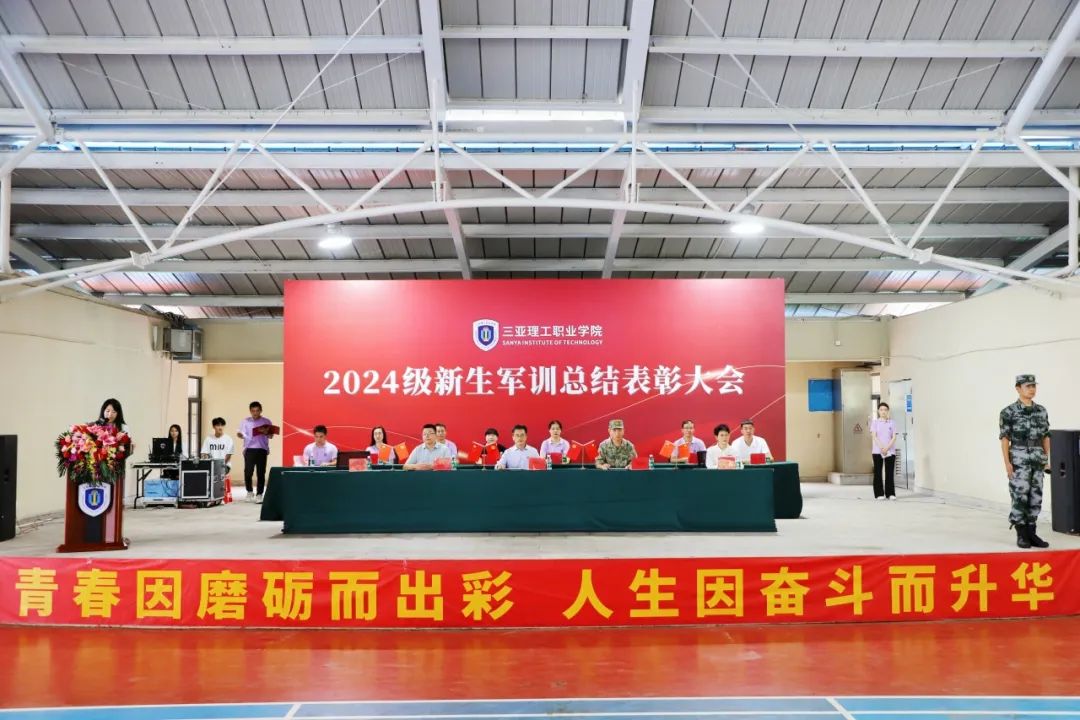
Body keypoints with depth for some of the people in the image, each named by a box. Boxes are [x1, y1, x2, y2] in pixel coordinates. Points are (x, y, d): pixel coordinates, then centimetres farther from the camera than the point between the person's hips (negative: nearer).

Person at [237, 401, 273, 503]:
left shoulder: (266, 422, 7)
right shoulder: (245, 422, 10)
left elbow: (270, 436, 6)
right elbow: (244, 435, 6)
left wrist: (266, 433, -16)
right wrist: (240, 435, -17)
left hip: (262, 450, 0)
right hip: (249, 449, 1)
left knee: (261, 473, -1)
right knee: (248, 472, -3)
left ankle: (259, 495, 5)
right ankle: (250, 492, 17)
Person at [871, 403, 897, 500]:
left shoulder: (892, 423, 8)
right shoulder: (875, 422, 5)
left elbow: (894, 437, 0)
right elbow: (874, 436, -5)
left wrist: (887, 448, -14)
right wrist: (881, 447, -17)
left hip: (890, 451, 1)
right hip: (877, 451, -1)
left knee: (889, 473, 1)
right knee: (878, 473, 0)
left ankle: (890, 493, 7)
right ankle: (879, 494, 4)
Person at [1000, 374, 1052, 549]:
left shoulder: (1041, 411, 9)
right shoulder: (1009, 412, -6)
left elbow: (1046, 437, 13)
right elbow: (1004, 438, -7)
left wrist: (1047, 459, 8)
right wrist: (1007, 462, -13)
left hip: (1038, 460, 5)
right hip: (1019, 460, -5)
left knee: (1035, 498, 7)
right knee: (1020, 497, -5)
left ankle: (1031, 533, 15)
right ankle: (1021, 536, 3)